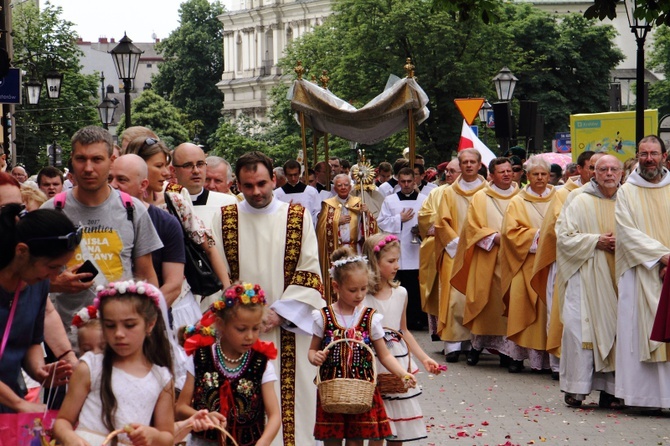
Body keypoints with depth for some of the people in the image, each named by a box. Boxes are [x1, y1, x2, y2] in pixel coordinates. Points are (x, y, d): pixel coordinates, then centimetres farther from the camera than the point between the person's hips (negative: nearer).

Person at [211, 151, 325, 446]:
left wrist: (280, 312, -9)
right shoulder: (225, 219, 6)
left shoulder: (298, 217, 4)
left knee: (290, 398, -1)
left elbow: (310, 273, 0)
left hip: (288, 329, 0)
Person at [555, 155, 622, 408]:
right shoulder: (580, 203, 2)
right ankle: (576, 389, -2)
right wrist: (596, 241, -12)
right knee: (580, 328, -8)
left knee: (613, 329, 2)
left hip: (616, 279, 3)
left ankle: (609, 389, 8)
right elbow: (564, 237, -3)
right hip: (585, 277, -3)